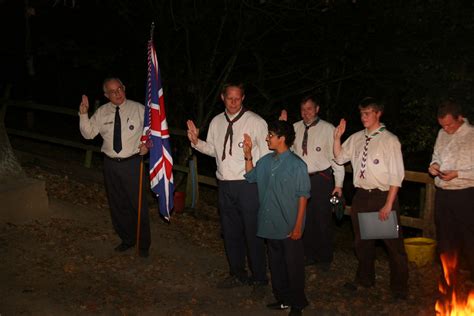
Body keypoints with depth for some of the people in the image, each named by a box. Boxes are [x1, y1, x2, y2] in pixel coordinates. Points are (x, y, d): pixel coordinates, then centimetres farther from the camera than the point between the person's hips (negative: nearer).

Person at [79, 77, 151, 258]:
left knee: (138, 204, 1)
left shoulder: (139, 109, -4)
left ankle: (143, 244, 18)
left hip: (132, 163, -3)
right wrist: (83, 114, -10)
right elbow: (88, 134, 4)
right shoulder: (101, 112, 4)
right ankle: (127, 239, 33)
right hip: (111, 164, 4)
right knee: (117, 205, 14)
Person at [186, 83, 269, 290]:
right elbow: (212, 149, 16)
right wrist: (196, 141, -1)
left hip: (248, 185, -5)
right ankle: (237, 274, 35)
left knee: (252, 233, 2)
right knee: (230, 232, 16)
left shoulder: (256, 122, -8)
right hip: (224, 185, 5)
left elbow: (266, 155, -7)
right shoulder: (216, 122, 8)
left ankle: (259, 279, 20)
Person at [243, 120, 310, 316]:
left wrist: (298, 226, -13)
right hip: (270, 226, 6)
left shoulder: (297, 165, -14)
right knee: (275, 264, 18)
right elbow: (251, 177, 18)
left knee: (293, 266, 7)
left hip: (290, 228, -6)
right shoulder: (265, 161, 3)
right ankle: (283, 299, 35)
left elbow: (302, 196, -12)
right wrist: (248, 155, 5)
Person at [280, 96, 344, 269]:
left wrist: (338, 183, -5)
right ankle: (310, 255, 31)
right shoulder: (295, 128, 6)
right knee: (305, 219, 13)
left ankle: (325, 258, 24)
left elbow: (336, 156, -4)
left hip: (321, 179, -3)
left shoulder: (328, 129, -4)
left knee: (323, 220, 6)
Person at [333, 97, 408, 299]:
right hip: (361, 196, 6)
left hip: (383, 196, -6)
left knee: (392, 243, 5)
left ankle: (399, 287, 24)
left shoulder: (389, 140, -11)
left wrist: (388, 205, -17)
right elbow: (339, 158, 10)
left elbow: (396, 175, -13)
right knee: (362, 241, 19)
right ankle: (365, 279, 40)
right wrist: (337, 137, -4)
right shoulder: (356, 138, 7)